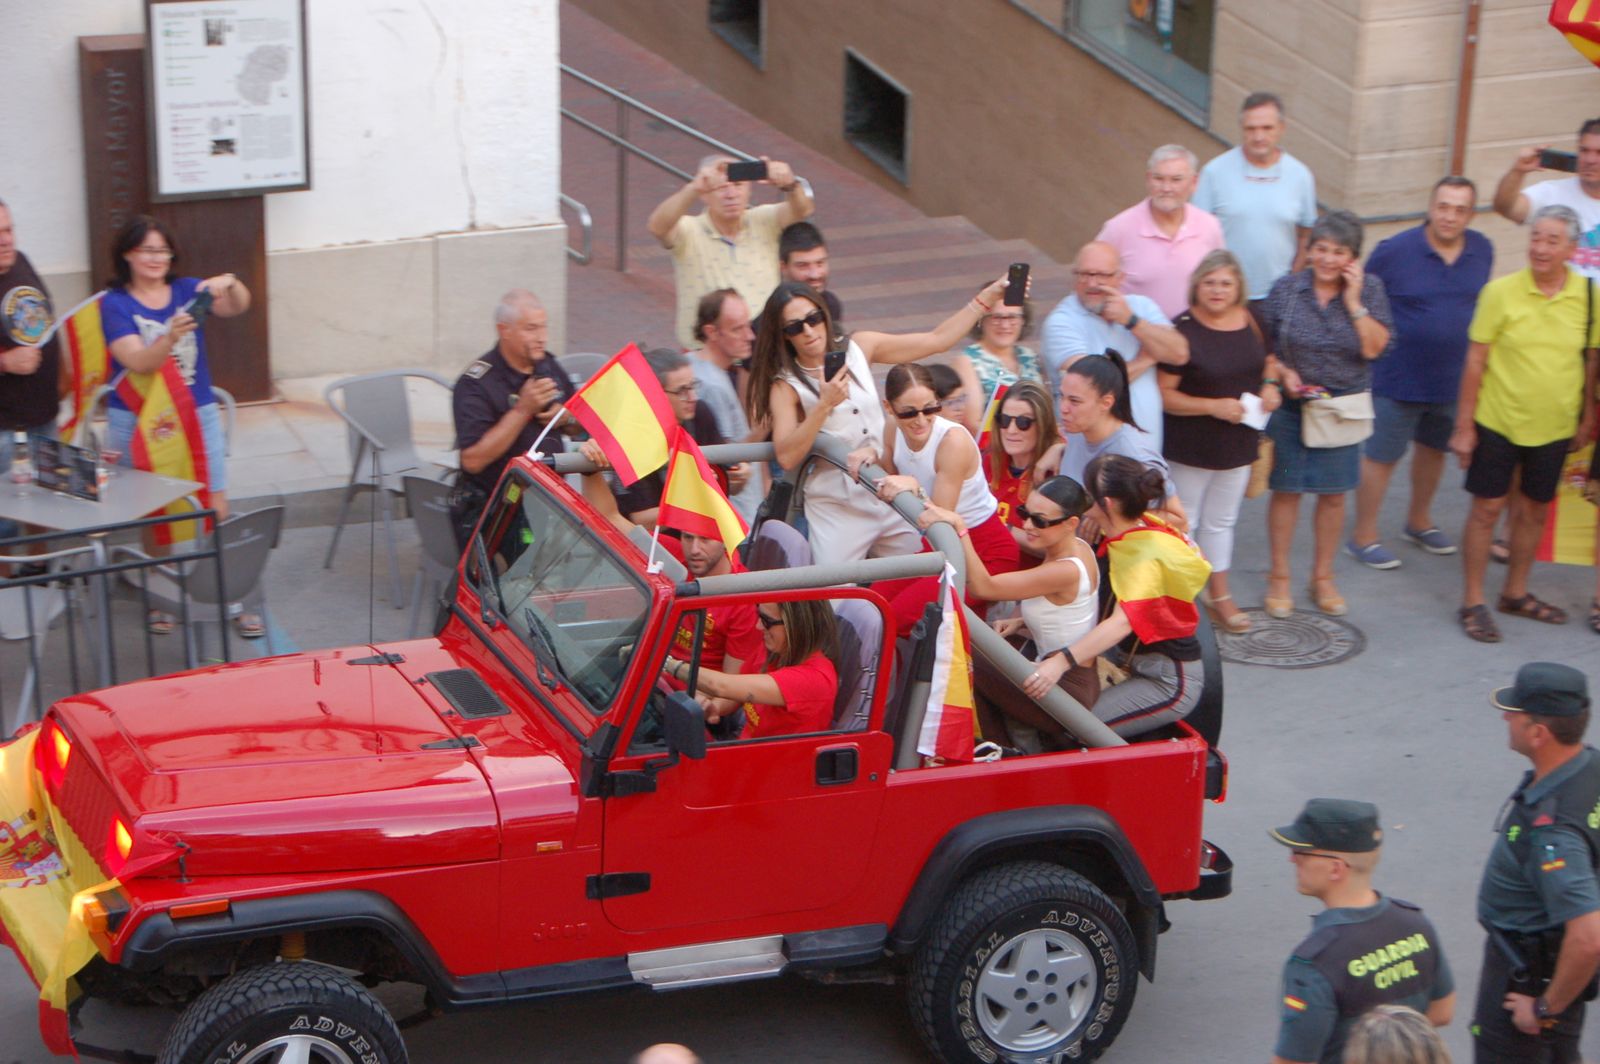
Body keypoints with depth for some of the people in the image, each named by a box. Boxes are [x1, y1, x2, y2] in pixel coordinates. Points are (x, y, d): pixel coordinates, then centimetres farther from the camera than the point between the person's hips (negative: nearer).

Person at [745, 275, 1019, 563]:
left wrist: (987, 298, 3)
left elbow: (937, 340, 7)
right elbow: (787, 458, -18)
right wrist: (824, 405, -24)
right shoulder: (786, 386, -6)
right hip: (837, 514, -3)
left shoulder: (859, 349, 4)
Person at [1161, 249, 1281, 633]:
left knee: (1221, 521, 20)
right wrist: (1213, 406, -26)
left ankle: (1219, 595, 33)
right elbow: (1163, 394, -19)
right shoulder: (1183, 331, -19)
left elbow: (1268, 361, 17)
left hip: (1238, 443, 6)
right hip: (1190, 448, -6)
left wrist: (1271, 385, -4)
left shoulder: (1252, 321, -1)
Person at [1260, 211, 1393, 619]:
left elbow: (1373, 347, -12)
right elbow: (1262, 346, 2)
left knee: (1333, 493, 10)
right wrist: (1283, 374, -15)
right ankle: (1279, 578, 19)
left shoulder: (1370, 290, -3)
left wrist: (1353, 300, -16)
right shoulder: (1286, 289, -4)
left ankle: (1323, 577, 26)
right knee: (1286, 490, 5)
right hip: (1290, 405, -1)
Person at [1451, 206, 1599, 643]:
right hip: (1498, 422, -3)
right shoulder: (1501, 291, -12)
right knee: (1487, 508, 3)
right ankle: (1472, 603, 14)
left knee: (1533, 510, 14)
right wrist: (1464, 426, -6)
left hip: (1554, 427, 3)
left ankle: (1515, 594, 32)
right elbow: (1476, 360, -7)